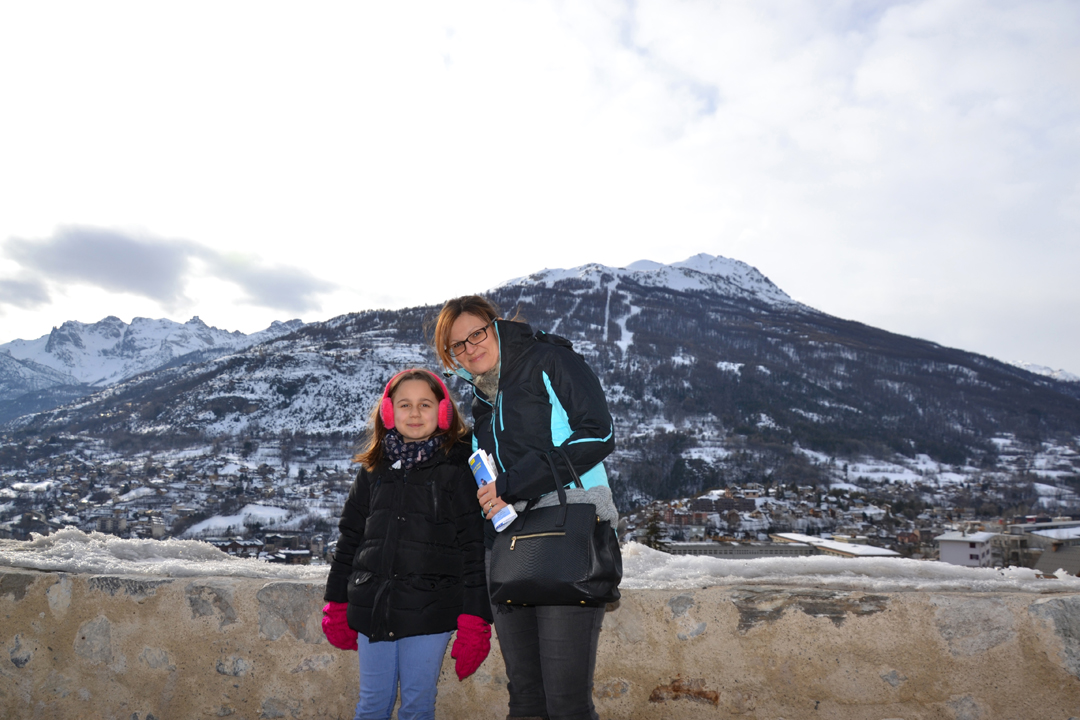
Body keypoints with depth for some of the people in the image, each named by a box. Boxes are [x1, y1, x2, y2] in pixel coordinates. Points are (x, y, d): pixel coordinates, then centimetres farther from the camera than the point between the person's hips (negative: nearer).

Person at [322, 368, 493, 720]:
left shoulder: (458, 469, -4)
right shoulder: (373, 470, 8)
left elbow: (475, 548, -7)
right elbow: (350, 538, 15)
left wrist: (475, 622, -10)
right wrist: (337, 604, 14)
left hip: (430, 611, -3)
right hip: (372, 609, 4)